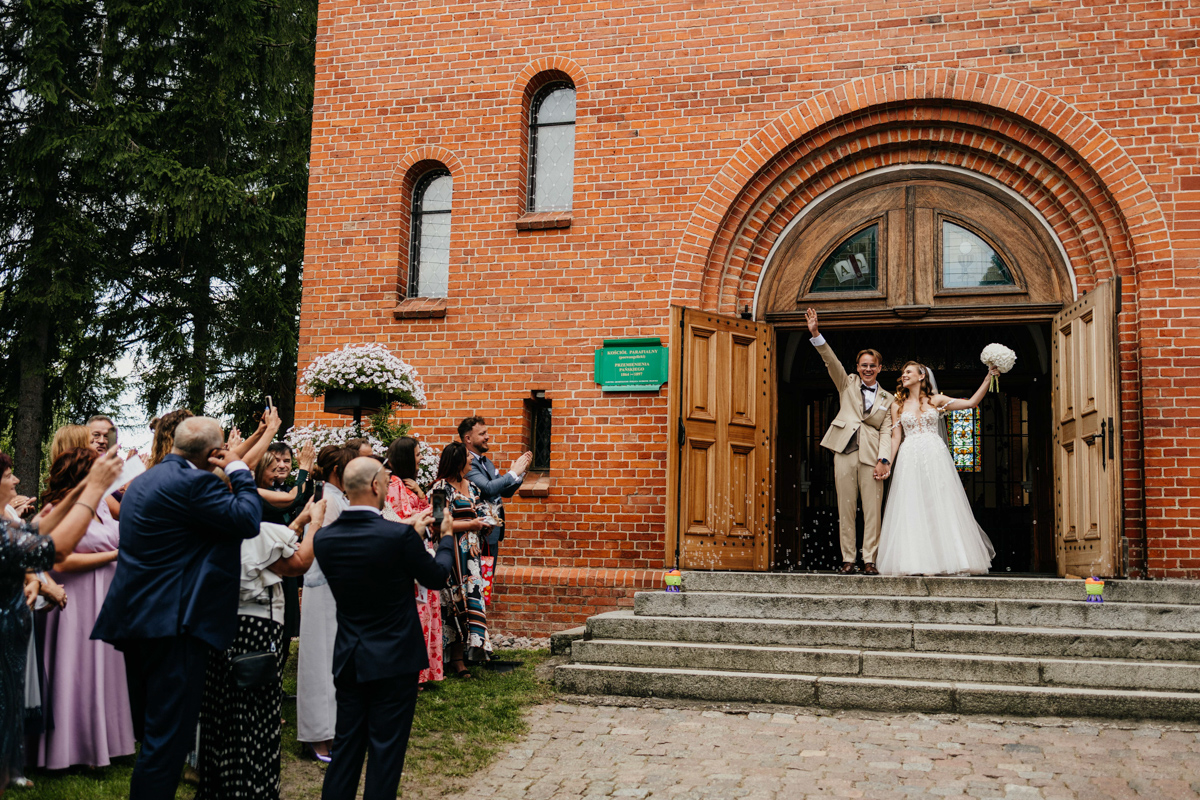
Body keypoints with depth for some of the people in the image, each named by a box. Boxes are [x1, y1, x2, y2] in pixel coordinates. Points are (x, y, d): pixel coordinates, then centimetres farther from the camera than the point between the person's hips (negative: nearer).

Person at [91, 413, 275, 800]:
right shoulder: (193, 482, -17)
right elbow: (247, 520, -17)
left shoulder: (144, 480, 15)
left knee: (153, 733, 21)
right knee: (168, 736, -4)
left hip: (135, 619, 10)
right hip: (173, 623, -10)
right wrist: (238, 471, -4)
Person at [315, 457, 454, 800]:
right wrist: (446, 536, 12)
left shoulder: (324, 537, -6)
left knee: (346, 744, 16)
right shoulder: (397, 535, -22)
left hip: (349, 658, 5)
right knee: (386, 748, 6)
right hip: (394, 659, -5)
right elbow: (437, 576, -6)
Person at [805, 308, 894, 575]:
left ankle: (869, 560, 3)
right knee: (846, 510, 1)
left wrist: (882, 460, -5)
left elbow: (886, 432, 8)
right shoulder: (848, 384, 15)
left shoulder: (887, 399, 16)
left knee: (872, 510, -3)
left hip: (871, 455, 0)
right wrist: (815, 334, -13)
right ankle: (848, 559, 7)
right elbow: (831, 360, 1)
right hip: (845, 452, 0)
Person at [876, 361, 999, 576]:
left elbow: (972, 402, 6)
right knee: (911, 510, -5)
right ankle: (916, 562, -5)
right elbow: (895, 438, 10)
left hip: (936, 457, -1)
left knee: (940, 507, -5)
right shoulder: (898, 406, 13)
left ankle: (946, 559, -2)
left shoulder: (936, 400, 10)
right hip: (910, 460, 1)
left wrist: (989, 377, 0)